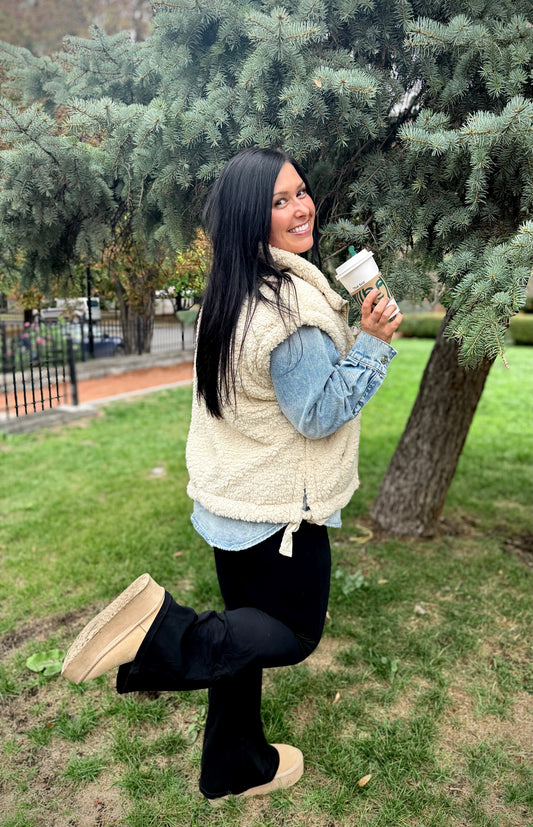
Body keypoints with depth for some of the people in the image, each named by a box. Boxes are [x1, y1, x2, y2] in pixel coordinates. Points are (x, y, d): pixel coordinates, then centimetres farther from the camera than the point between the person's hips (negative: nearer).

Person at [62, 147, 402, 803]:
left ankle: (237, 766, 41)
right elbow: (319, 413, -20)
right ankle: (159, 633, -6)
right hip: (280, 508, -8)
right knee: (295, 634, 14)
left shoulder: (230, 292, 4)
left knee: (246, 630, 21)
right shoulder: (292, 303, -25)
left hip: (231, 497, 9)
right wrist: (371, 343, -18)